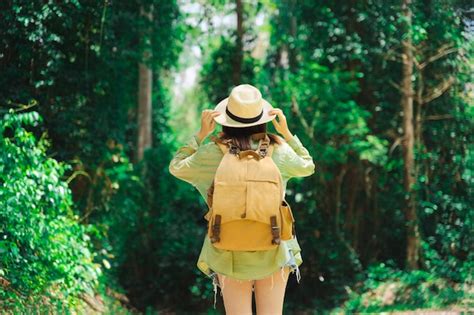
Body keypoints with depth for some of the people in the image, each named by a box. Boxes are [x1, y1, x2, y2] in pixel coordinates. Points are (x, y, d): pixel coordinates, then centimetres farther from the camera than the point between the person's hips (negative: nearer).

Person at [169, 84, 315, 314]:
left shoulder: (213, 153, -11)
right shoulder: (278, 151, -7)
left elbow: (176, 168, 7)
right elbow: (308, 167, 14)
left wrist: (200, 134, 4)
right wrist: (287, 133, 10)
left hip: (230, 254, -1)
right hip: (273, 252, 1)